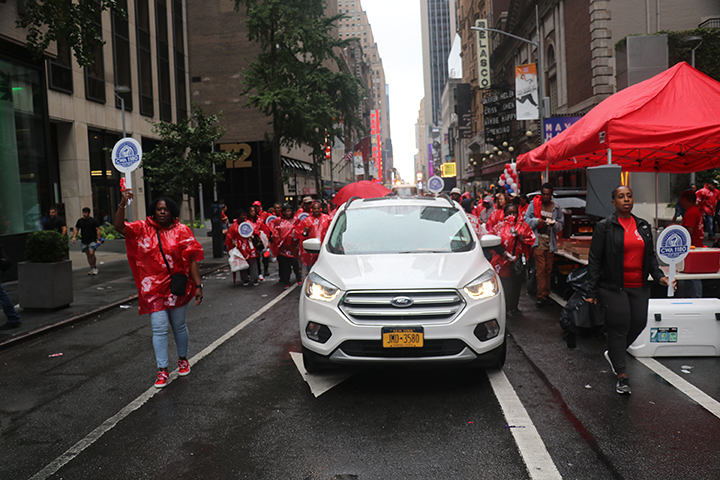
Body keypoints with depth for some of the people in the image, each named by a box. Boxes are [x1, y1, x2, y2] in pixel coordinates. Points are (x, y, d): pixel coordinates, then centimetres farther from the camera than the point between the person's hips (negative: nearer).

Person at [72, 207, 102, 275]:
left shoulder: (93, 221, -1)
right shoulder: (80, 221, 11)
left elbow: (98, 230, -3)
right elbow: (76, 229, 18)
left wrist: (99, 239, -10)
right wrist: (74, 237, 3)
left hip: (92, 240, -5)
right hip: (84, 241, 5)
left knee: (91, 253, -18)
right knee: (88, 255, 7)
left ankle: (95, 268, -5)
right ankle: (92, 268, 16)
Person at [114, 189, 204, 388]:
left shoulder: (182, 231, -2)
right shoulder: (143, 229, 2)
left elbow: (191, 260, -4)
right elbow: (120, 227, -10)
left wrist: (198, 285, -7)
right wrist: (122, 204, -24)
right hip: (153, 288, 0)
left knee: (179, 326, 15)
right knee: (159, 329, -2)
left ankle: (183, 359, 37)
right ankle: (162, 371, 8)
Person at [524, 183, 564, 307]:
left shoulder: (556, 208, 8)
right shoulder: (534, 204, 2)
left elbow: (561, 225, 10)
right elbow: (526, 220, 2)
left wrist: (555, 224, -12)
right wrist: (537, 221, -16)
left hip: (550, 241, 3)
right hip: (538, 240, -3)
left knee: (548, 269, 8)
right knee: (541, 268, -9)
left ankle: (545, 294, 19)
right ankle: (541, 296, -6)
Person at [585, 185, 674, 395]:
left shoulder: (644, 226, 11)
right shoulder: (604, 226, -4)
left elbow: (650, 256, 17)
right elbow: (594, 260, -5)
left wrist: (659, 276, -1)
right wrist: (591, 291, -9)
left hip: (639, 287, 5)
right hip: (613, 287, -5)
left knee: (639, 323, 6)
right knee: (619, 327, -5)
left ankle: (613, 354, 33)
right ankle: (621, 375, 5)